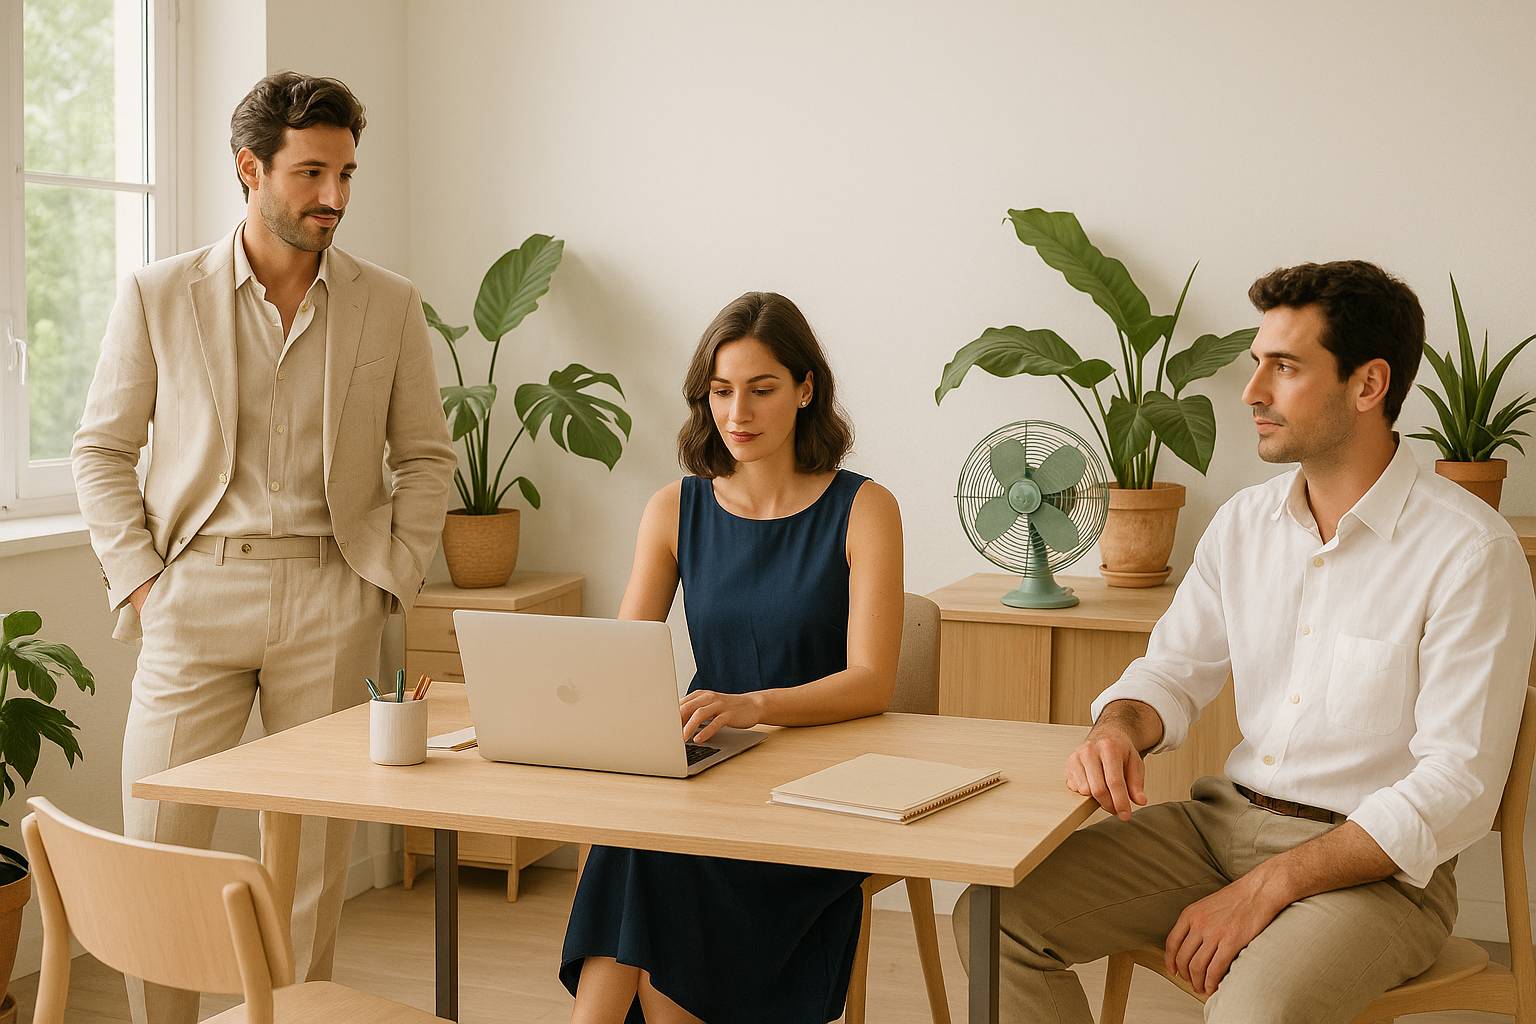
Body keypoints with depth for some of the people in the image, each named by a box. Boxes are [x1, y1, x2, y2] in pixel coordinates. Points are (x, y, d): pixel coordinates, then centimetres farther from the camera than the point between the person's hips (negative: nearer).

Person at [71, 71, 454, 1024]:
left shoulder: (390, 305, 5)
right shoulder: (159, 295, 2)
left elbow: (426, 457, 11)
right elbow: (103, 450, 7)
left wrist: (392, 579, 1)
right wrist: (136, 580, -2)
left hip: (331, 599, 1)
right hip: (198, 595, 0)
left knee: (316, 849, 6)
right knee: (157, 848, 0)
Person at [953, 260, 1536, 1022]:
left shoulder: (1470, 551, -14)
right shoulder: (1244, 522, 7)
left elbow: (1456, 788, -17)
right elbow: (1174, 670, 15)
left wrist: (1266, 888, -21)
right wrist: (1118, 728, -11)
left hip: (1377, 862, -6)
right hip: (1224, 818, 6)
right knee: (994, 917, -11)